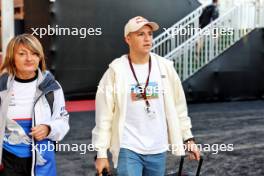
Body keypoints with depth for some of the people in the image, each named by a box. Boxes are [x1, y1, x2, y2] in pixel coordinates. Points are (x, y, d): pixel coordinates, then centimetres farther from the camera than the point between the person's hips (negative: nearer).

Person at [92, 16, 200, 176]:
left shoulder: (165, 67, 1)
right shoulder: (116, 71, -7)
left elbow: (178, 107, 8)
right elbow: (104, 116, -5)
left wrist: (188, 138, 8)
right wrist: (101, 152, -6)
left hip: (158, 149, 3)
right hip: (128, 149, -3)